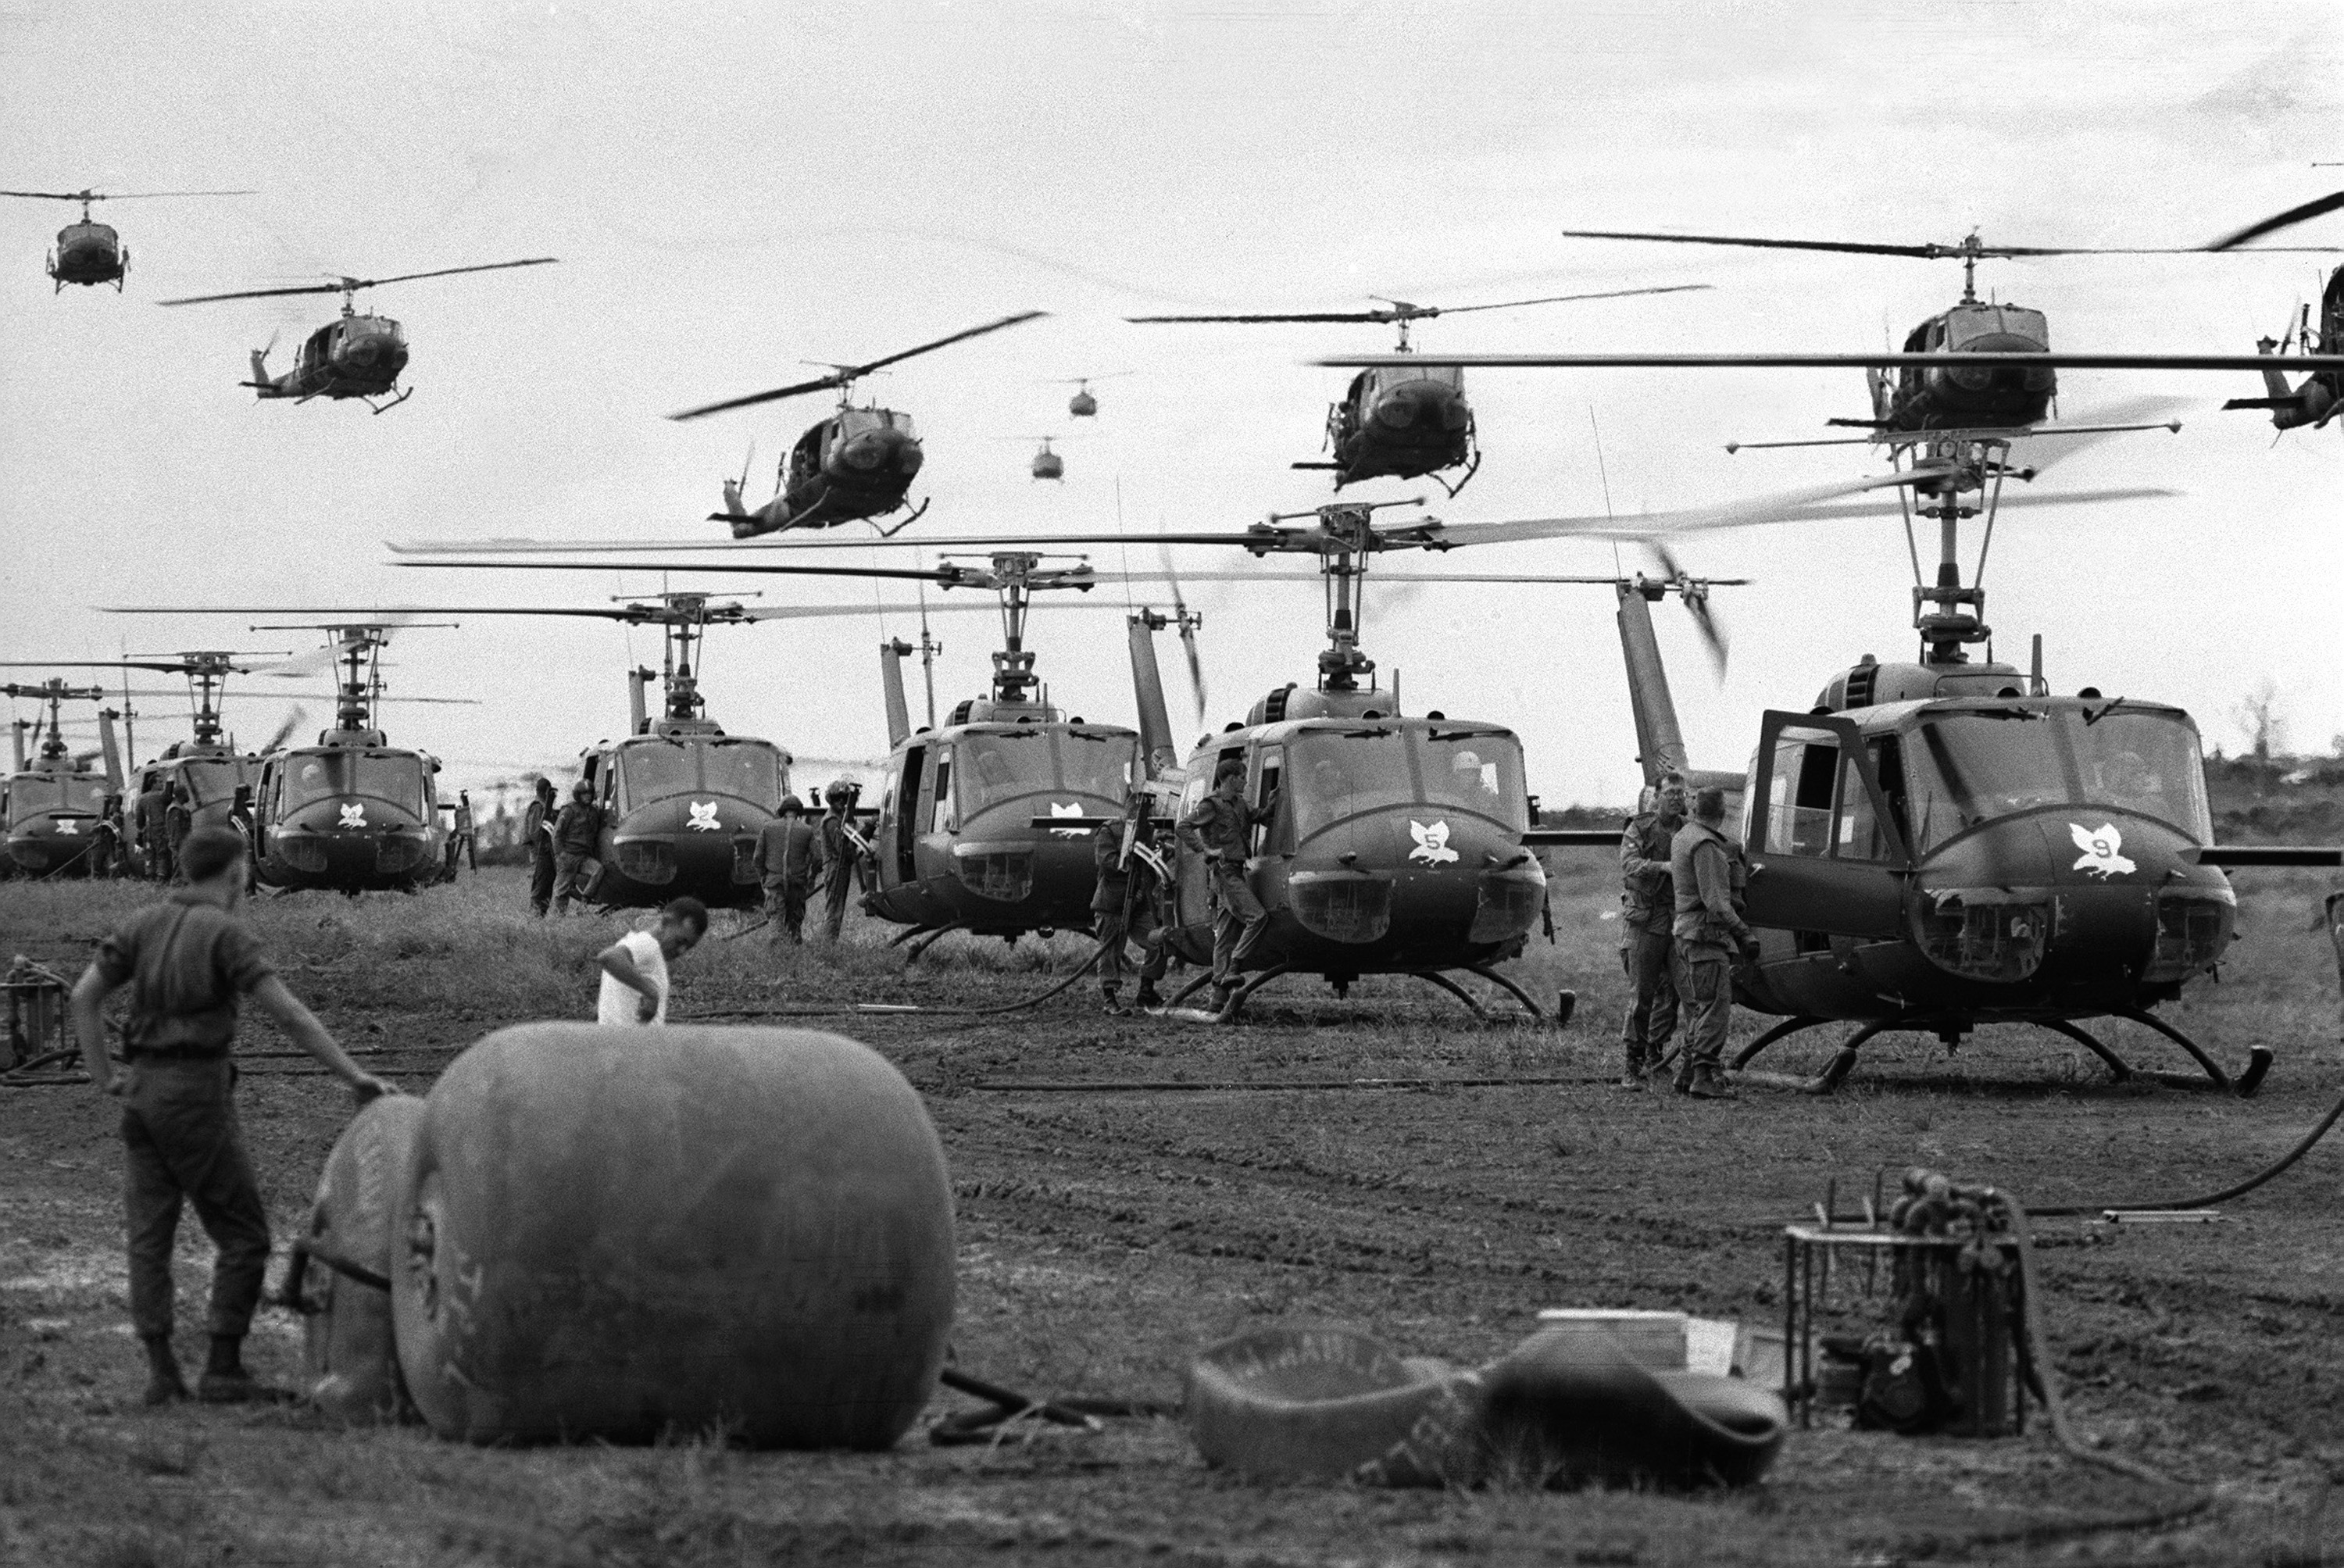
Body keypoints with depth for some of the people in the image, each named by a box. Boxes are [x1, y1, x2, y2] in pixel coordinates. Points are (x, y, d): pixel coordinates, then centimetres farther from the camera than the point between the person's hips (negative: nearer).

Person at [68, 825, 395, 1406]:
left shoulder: (143, 924, 9)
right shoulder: (227, 933, -9)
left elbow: (84, 997, 7)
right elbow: (287, 1014, -16)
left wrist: (104, 1076, 10)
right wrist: (354, 1078, -15)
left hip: (141, 1091, 6)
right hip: (198, 1095, -6)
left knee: (149, 1235, 8)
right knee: (243, 1236, 2)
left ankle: (160, 1371, 3)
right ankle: (223, 1369, -2)